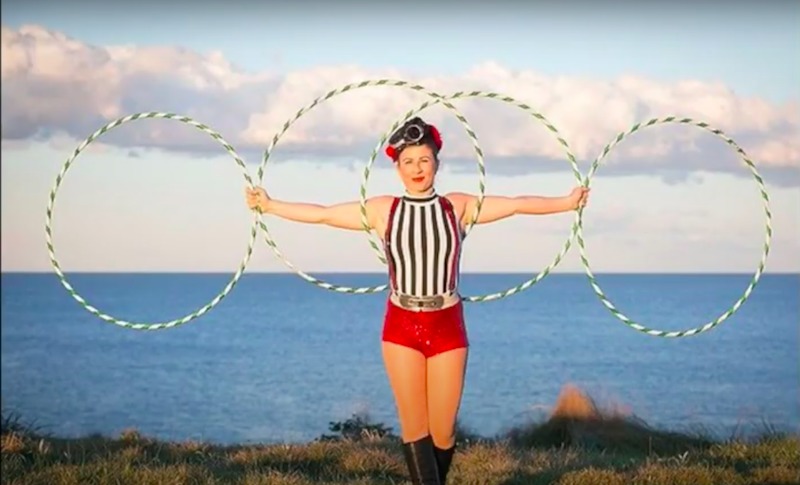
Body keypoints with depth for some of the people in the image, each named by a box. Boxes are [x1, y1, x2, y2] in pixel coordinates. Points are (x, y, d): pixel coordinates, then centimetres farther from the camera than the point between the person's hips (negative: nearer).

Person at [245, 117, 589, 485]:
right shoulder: (382, 210, 3)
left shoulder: (458, 206, 3)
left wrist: (566, 203, 0)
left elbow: (517, 204, 4)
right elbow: (322, 214, 6)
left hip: (447, 327, 0)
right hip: (401, 327, 0)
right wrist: (269, 205, 4)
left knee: (443, 429, 3)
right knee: (414, 426, 0)